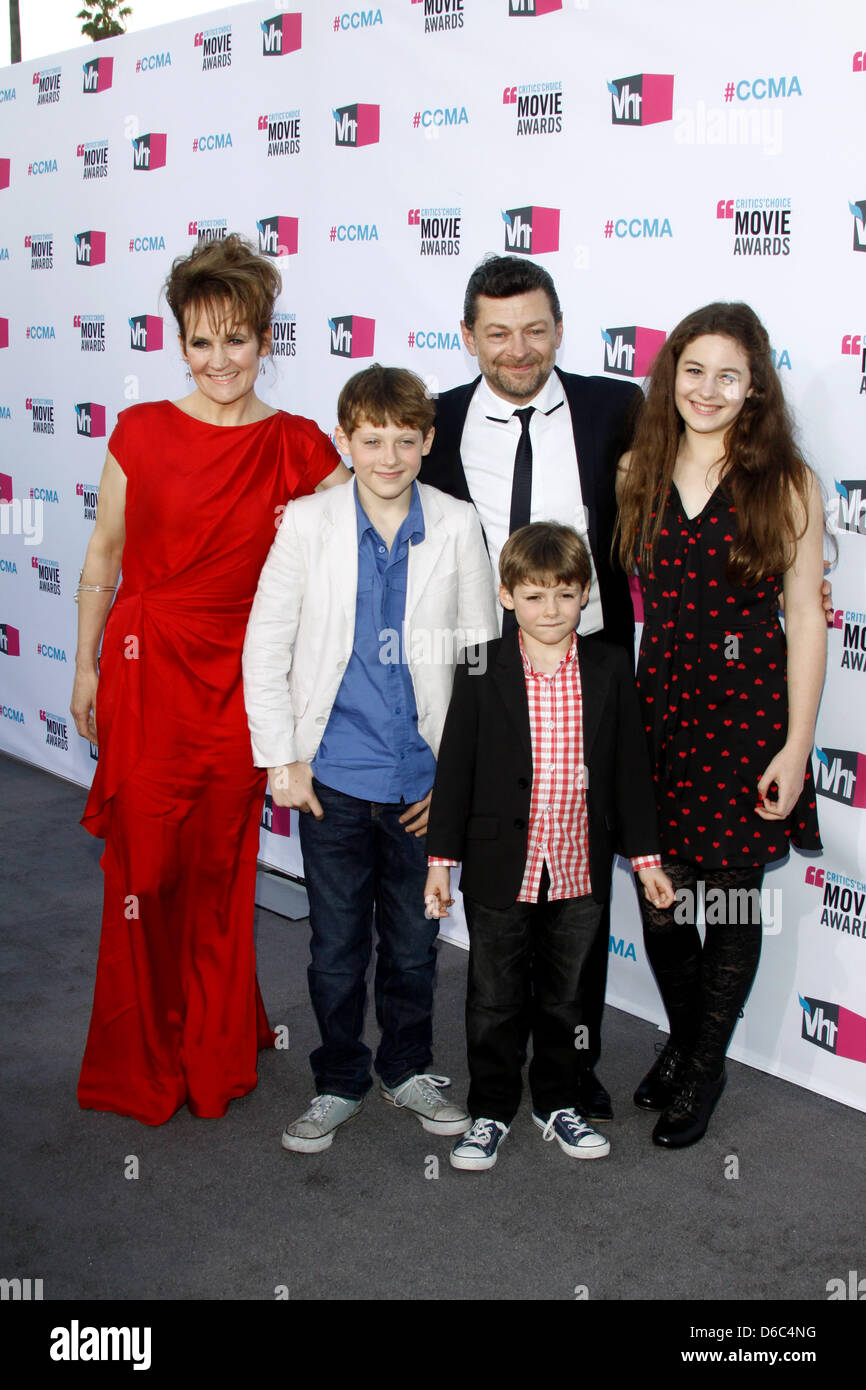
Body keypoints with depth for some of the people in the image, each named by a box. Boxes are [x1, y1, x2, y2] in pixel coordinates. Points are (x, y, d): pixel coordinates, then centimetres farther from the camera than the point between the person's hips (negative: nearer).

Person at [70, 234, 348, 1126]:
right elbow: (103, 557, 6)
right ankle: (141, 1061, 24)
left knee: (221, 868, 9)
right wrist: (87, 666, 8)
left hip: (239, 681, 1)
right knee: (146, 862, 4)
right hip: (147, 668, -1)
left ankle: (214, 1052, 29)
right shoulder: (141, 432, 0)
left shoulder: (298, 449, 0)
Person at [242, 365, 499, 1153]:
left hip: (424, 779, 1)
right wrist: (281, 759, -3)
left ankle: (409, 1069, 36)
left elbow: (483, 654, 2)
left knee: (414, 942, 15)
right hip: (333, 777, -1)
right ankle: (339, 1083, 29)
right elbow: (266, 645, -1)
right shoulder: (307, 524, -5)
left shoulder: (457, 528, -2)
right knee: (337, 946, 10)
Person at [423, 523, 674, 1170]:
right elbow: (456, 767, -4)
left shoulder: (610, 669, -1)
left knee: (565, 996, 17)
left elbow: (630, 767, 4)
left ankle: (559, 1103, 35)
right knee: (495, 999, 11)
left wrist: (645, 856, 5)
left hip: (580, 872, 2)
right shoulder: (482, 672, -7)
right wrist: (442, 857, -5)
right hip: (501, 871, -2)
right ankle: (491, 1111, 27)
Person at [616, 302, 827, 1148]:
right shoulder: (636, 474, 3)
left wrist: (796, 747, -9)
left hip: (747, 711, -3)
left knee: (731, 901, 9)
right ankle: (681, 1039, 39)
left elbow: (804, 620, -6)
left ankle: (705, 1069, 31)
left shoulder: (786, 484, -6)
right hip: (656, 704, 3)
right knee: (658, 896, 11)